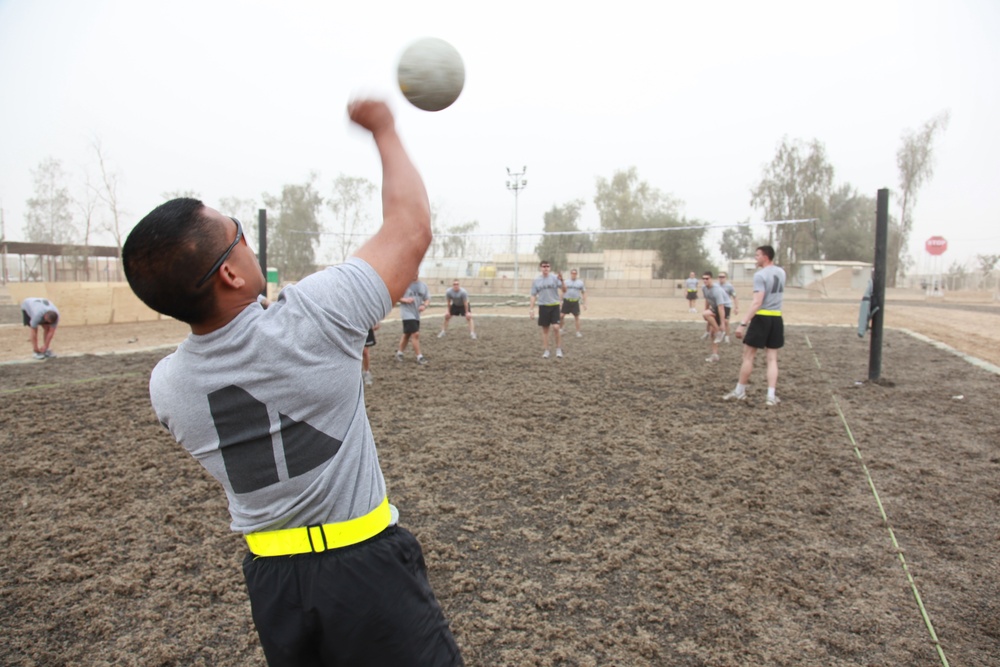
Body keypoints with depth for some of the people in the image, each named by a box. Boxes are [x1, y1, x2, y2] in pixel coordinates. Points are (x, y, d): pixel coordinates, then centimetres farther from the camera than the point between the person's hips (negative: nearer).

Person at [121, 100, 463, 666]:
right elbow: (412, 228, -15)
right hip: (364, 569, -5)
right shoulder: (310, 322, -26)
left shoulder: (166, 386, -8)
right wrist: (384, 129, -1)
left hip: (271, 579, 6)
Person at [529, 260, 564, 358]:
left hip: (554, 306, -2)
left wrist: (562, 281, -29)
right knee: (545, 329, 7)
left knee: (556, 327, -13)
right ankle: (546, 351, 17)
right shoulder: (536, 281, 3)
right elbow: (533, 295, 7)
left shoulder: (554, 278, -4)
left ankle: (559, 349, 3)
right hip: (543, 306, 2)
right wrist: (531, 309, 2)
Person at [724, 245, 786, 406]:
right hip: (776, 319, 7)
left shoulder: (760, 275, -13)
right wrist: (765, 267, 24)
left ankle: (739, 392, 12)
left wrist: (743, 323, -24)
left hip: (762, 318, -7)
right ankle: (771, 396, 1)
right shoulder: (781, 272, 10)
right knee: (772, 358, 7)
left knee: (748, 356, 4)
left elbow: (757, 303, -22)